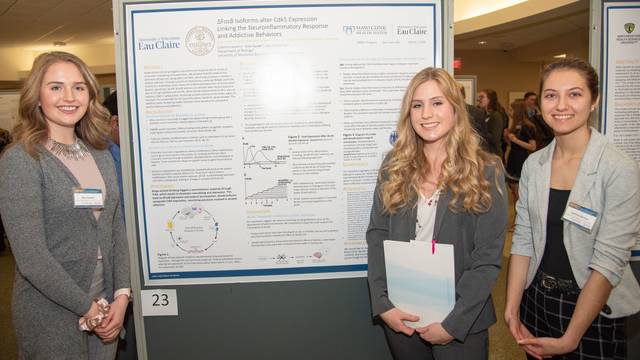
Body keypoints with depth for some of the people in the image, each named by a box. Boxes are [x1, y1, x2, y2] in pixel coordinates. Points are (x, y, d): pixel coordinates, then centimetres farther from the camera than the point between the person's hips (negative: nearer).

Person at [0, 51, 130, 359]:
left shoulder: (101, 155, 4)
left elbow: (116, 229, 6)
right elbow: (31, 257, -18)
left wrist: (121, 295, -4)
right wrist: (88, 308, -13)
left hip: (106, 307, 5)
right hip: (51, 315, -5)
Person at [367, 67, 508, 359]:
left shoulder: (486, 171, -7)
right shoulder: (394, 167, 1)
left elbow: (488, 256, -9)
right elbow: (377, 236, 0)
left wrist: (453, 322, -14)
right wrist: (382, 303, -10)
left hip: (461, 322, -2)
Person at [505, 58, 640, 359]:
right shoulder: (533, 165, -1)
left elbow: (609, 262, -18)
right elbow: (523, 240, -1)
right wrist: (512, 309, -8)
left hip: (593, 311, -4)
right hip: (535, 300, 4)